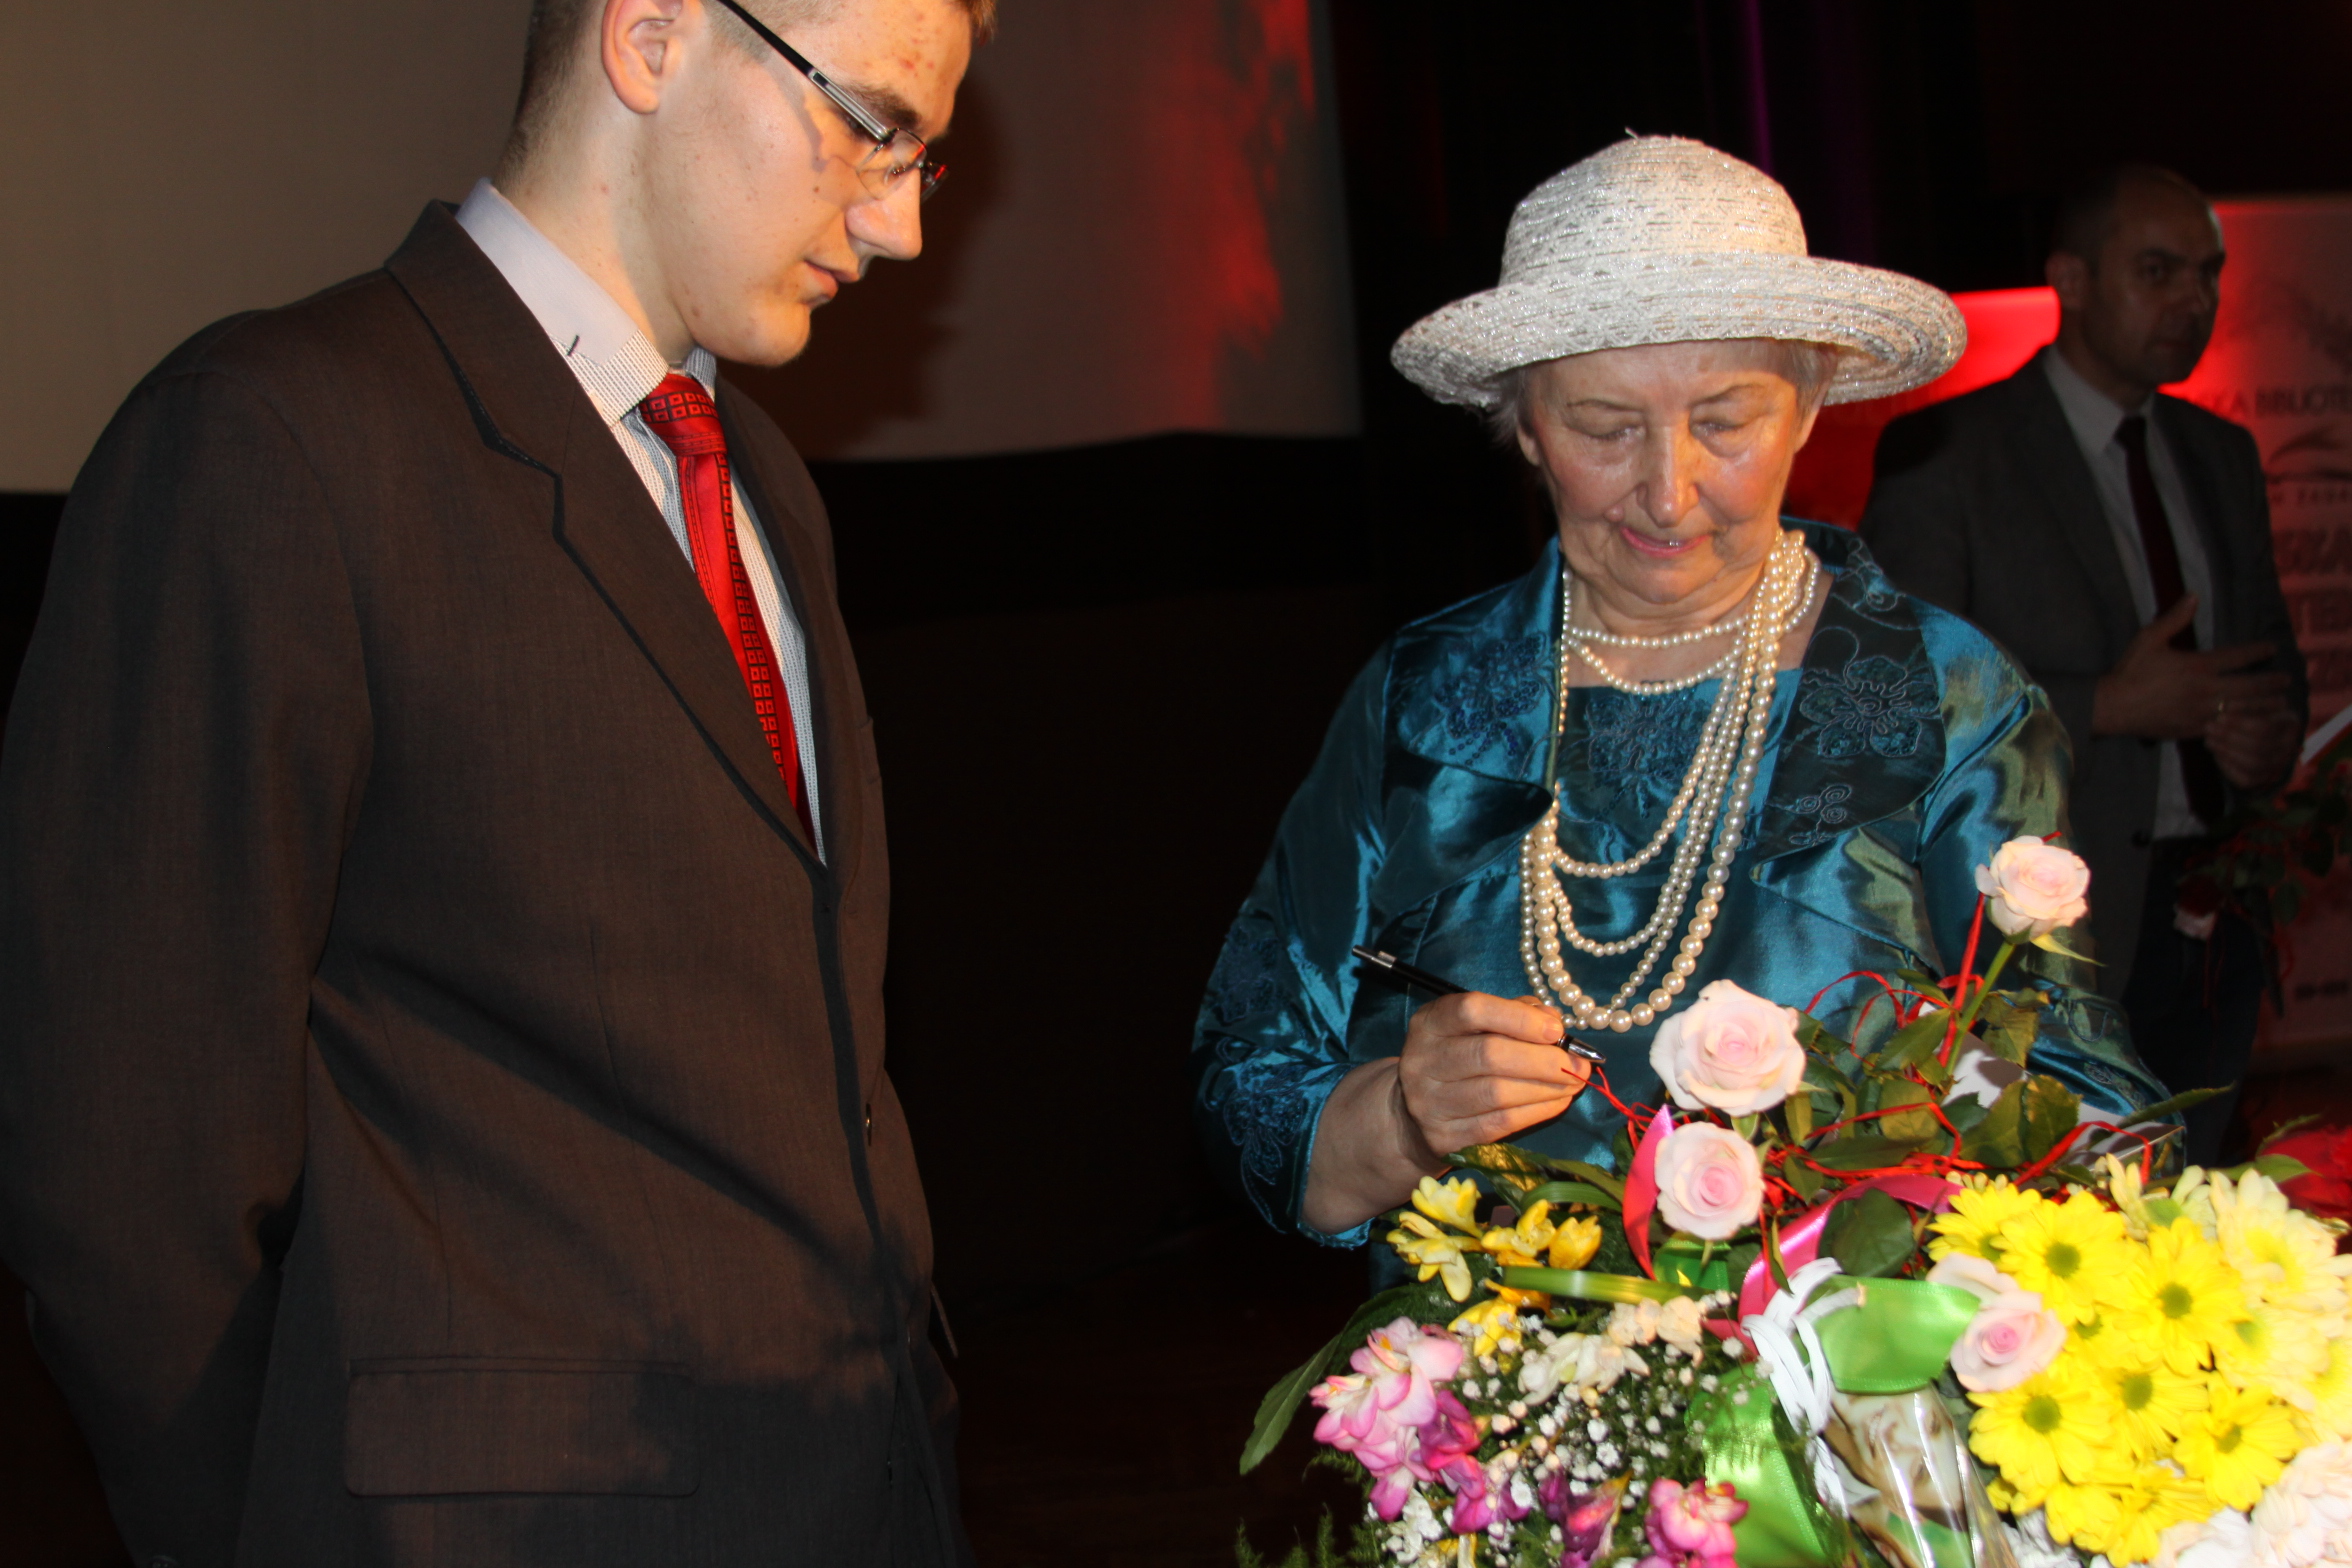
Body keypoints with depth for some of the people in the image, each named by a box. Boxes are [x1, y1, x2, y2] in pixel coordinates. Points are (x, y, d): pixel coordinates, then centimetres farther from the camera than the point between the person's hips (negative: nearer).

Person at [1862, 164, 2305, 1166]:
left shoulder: (2222, 454, 16)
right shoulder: (1944, 455, -6)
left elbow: (2273, 653, 24)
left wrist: (2271, 734, 0)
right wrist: (2108, 708, -17)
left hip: (2211, 921, 6)